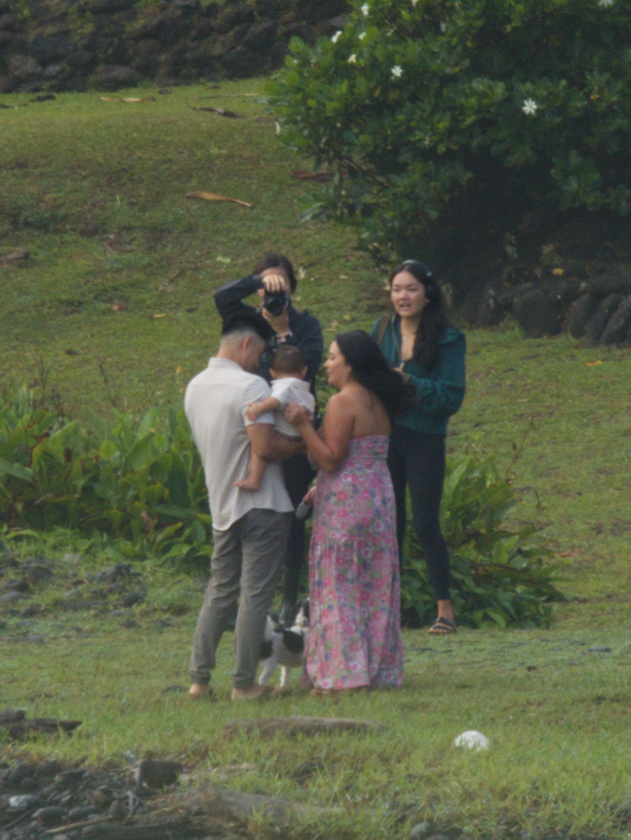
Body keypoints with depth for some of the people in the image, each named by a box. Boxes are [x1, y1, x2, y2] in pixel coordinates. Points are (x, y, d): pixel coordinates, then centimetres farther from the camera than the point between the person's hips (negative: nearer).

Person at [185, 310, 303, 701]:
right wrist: (303, 443, -7)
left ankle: (199, 678, 9)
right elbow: (265, 446, -24)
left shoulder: (195, 387, 10)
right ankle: (244, 683, 0)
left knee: (220, 592, 13)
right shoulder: (250, 386, -17)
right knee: (255, 595, -1)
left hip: (221, 504, 7)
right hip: (260, 504, -7)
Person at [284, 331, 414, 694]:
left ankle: (344, 673, -4)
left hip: (346, 503, -8)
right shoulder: (379, 403, 12)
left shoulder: (343, 403, -13)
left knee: (339, 585, -3)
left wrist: (304, 425, -19)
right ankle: (380, 668, 14)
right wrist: (323, 489, 21)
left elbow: (331, 458, -18)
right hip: (380, 497, 8)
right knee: (374, 586, 11)